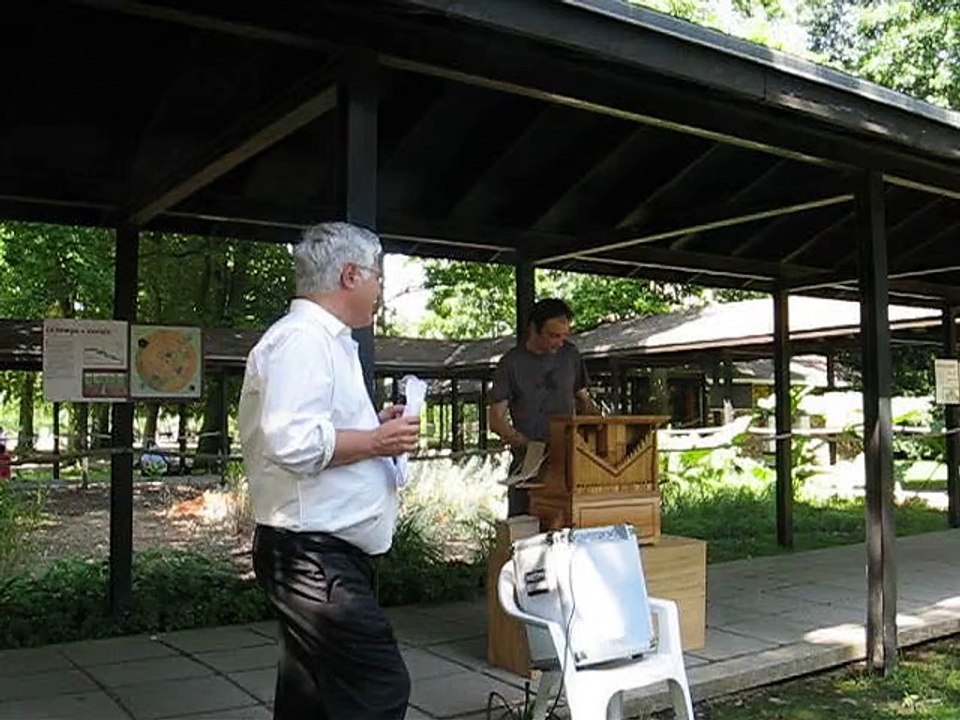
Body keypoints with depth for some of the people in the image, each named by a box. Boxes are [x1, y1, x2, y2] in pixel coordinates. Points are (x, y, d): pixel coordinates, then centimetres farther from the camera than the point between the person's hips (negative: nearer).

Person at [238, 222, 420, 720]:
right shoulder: (302, 338, -15)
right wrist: (377, 441, -15)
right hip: (312, 553, -11)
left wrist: (375, 429, 13)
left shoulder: (325, 339, 18)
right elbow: (293, 443, -27)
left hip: (327, 553, 11)